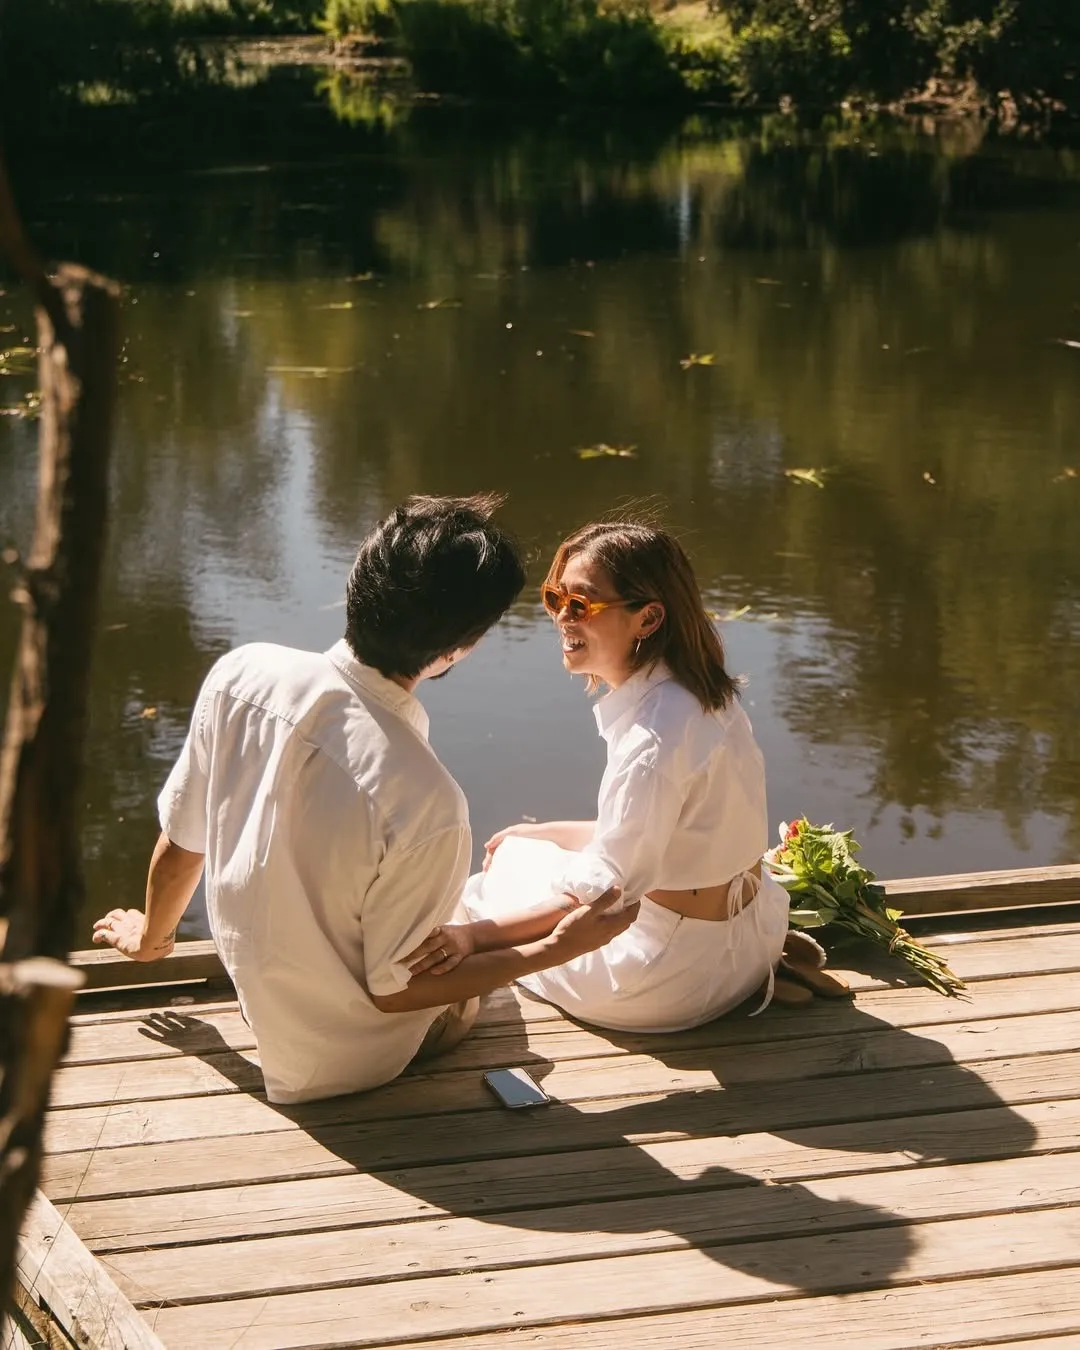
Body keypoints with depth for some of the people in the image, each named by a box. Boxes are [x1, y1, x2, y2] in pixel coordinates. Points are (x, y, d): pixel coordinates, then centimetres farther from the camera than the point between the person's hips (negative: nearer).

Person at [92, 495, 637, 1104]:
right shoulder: (424, 802, -36)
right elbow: (393, 991, -21)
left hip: (256, 986, 5)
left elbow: (179, 845, -5)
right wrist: (558, 948, -14)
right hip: (349, 1056, -5)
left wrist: (151, 935, 16)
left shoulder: (241, 673, -21)